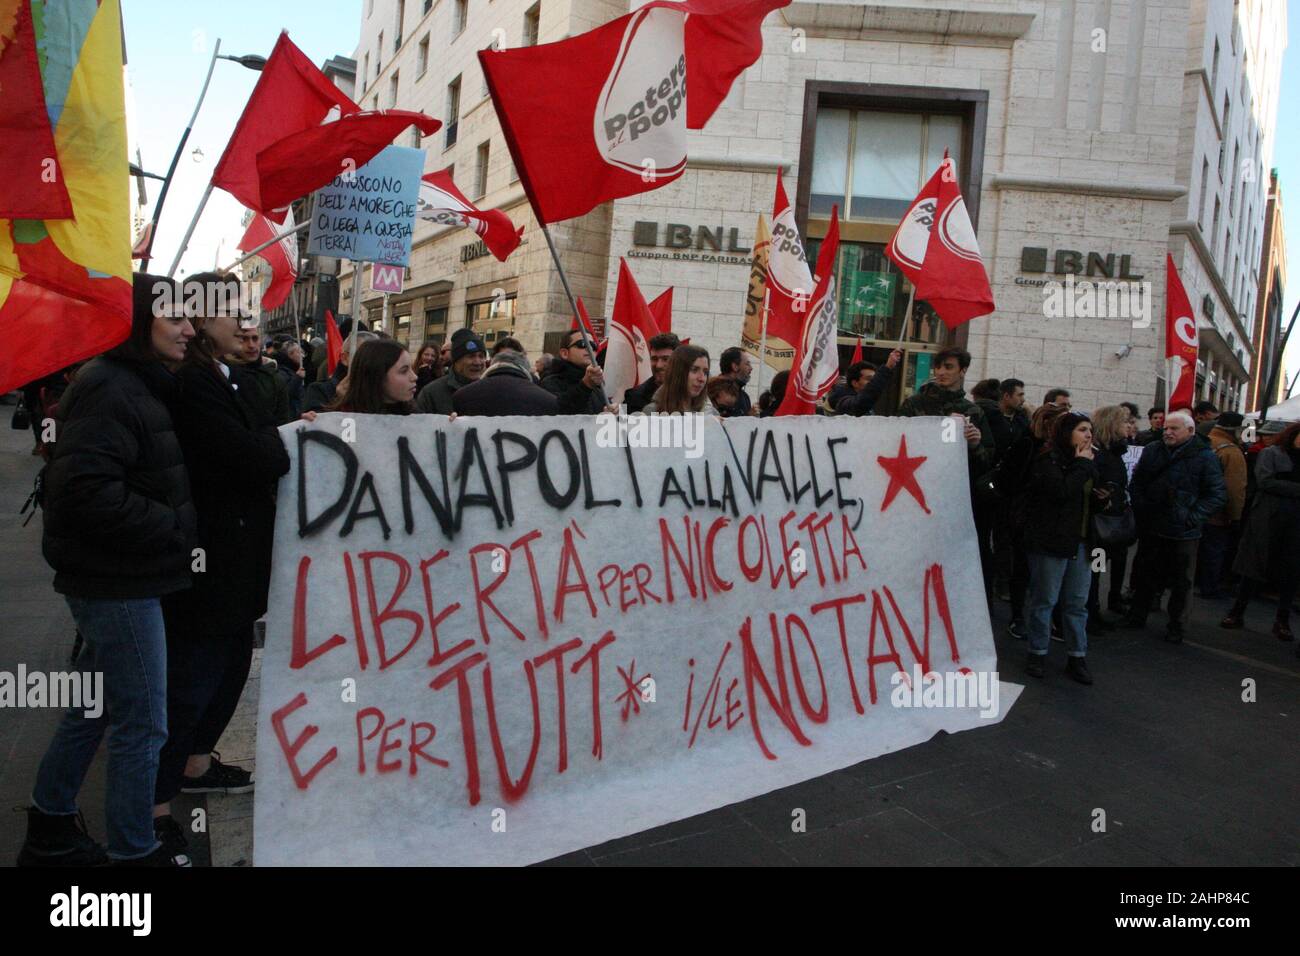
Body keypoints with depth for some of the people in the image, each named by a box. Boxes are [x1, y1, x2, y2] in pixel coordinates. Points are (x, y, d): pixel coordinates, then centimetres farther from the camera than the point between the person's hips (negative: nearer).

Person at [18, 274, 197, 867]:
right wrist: (177, 527, -22)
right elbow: (85, 490, -28)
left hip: (117, 579, 10)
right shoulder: (110, 389, -18)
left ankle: (49, 830, 36)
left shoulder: (135, 386, 14)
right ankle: (134, 851, 13)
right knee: (142, 723, -1)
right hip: (117, 582, -10)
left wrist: (176, 525, 5)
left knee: (93, 707, 21)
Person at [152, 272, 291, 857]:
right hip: (209, 561, -10)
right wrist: (281, 442, -6)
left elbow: (266, 450, 10)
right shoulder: (190, 383, -19)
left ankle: (196, 763, 40)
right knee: (191, 680, 0)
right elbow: (256, 460, -24)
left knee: (231, 663, 21)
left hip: (237, 558, 10)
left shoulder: (233, 380, 13)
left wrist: (268, 445, -10)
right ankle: (154, 805, 15)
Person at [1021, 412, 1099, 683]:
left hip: (1080, 541, 7)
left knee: (1077, 602, 9)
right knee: (1044, 599, 2)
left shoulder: (1085, 459, 13)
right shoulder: (1048, 458, -10)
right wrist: (1083, 465, -13)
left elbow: (1093, 494, 22)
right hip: (1051, 539, -7)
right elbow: (1062, 490, -24)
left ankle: (1077, 656, 17)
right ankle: (1038, 653, 15)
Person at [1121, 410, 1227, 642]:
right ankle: (1137, 615, 30)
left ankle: (1175, 625, 20)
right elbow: (1136, 482, 10)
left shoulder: (1204, 456, -7)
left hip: (1183, 532, -3)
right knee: (1146, 574, 16)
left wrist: (1194, 516, -13)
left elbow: (1218, 494, -6)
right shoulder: (1152, 451, 5)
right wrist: (1140, 508, -3)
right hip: (1151, 528, 3)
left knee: (1180, 582, 7)